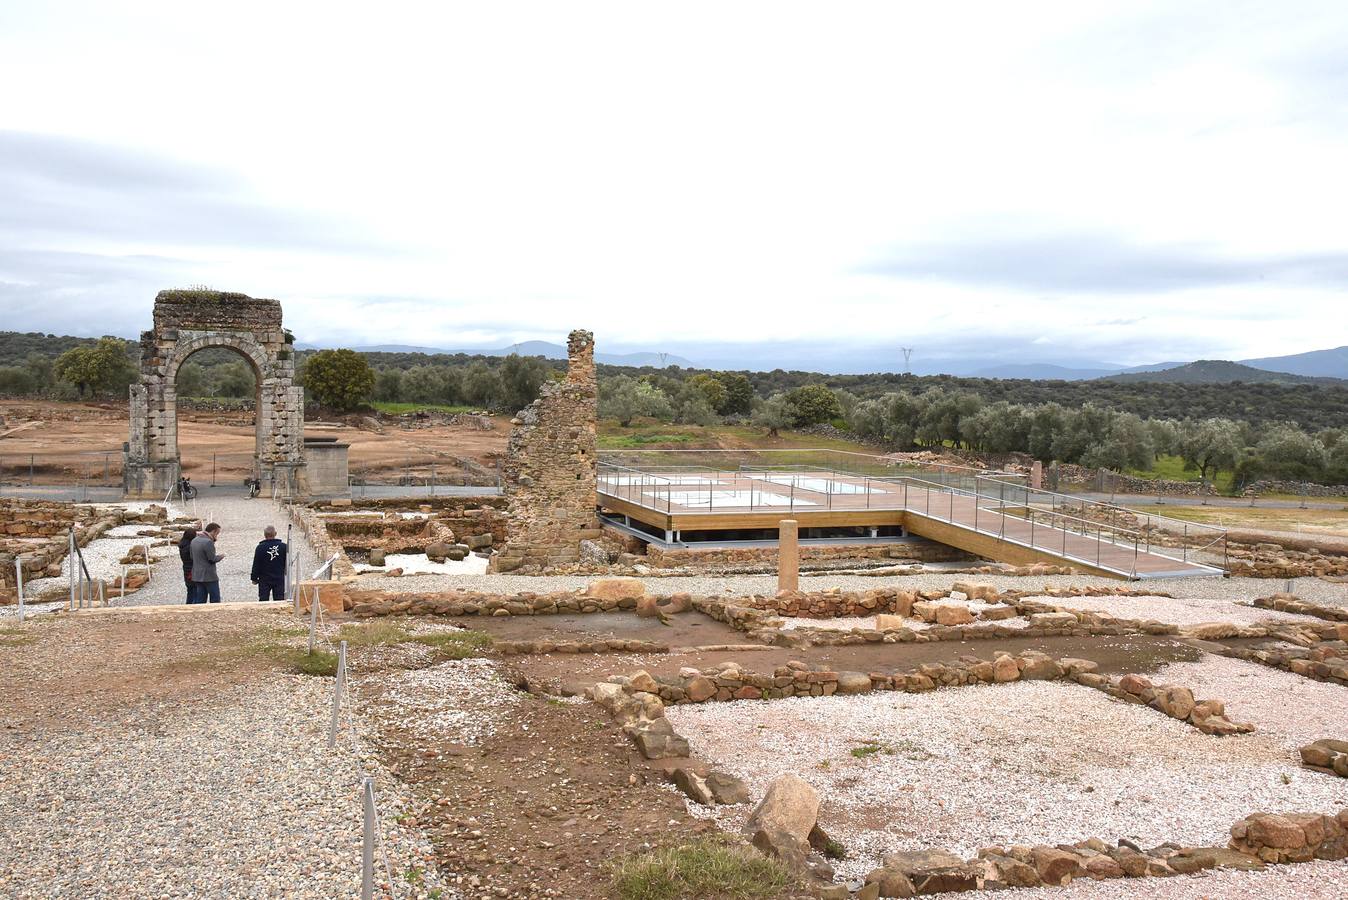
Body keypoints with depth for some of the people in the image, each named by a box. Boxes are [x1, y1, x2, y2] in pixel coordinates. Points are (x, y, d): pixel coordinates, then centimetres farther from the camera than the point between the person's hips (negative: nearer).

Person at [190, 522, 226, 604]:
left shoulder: (194, 541, 10)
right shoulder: (208, 542, -18)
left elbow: (192, 557, 17)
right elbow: (212, 559, -17)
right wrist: (220, 556, 3)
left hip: (197, 576, 8)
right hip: (209, 576, -8)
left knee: (200, 600, 10)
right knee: (215, 600, 1)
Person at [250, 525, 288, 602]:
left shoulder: (260, 547, -10)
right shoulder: (283, 546, -4)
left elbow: (256, 565, -6)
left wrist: (254, 578, 4)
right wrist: (284, 572, 20)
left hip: (264, 579, -2)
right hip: (279, 579, 2)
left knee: (263, 599, 6)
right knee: (279, 600, 7)